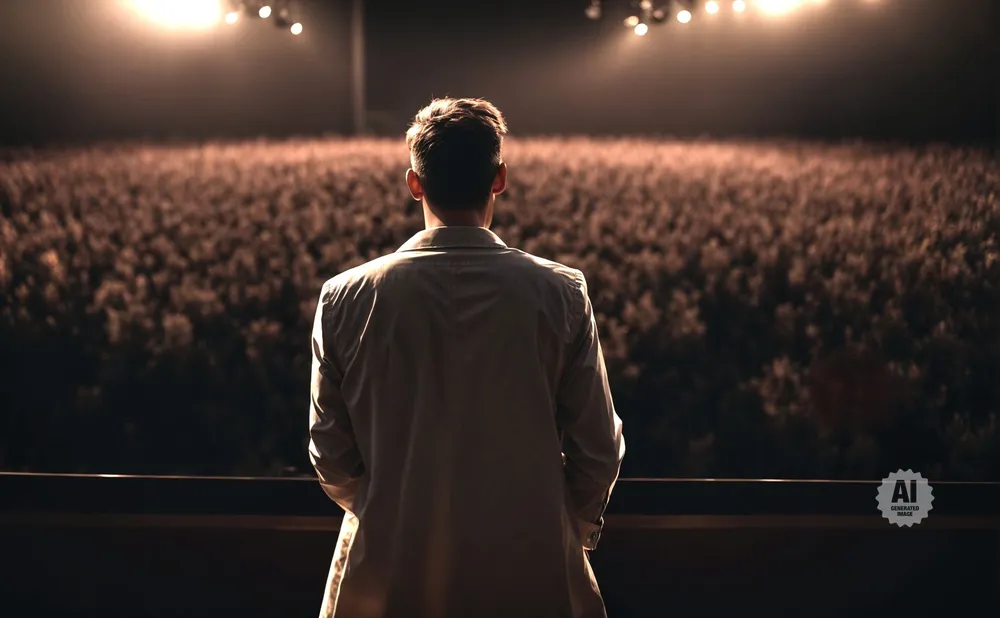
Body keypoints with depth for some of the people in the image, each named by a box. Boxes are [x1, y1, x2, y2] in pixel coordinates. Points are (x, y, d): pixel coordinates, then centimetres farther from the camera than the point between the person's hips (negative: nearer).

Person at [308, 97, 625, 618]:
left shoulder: (346, 297, -7)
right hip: (528, 574, 0)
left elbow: (330, 452, -1)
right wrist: (574, 529, 14)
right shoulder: (560, 294, -10)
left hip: (387, 574, 1)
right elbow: (598, 449, -5)